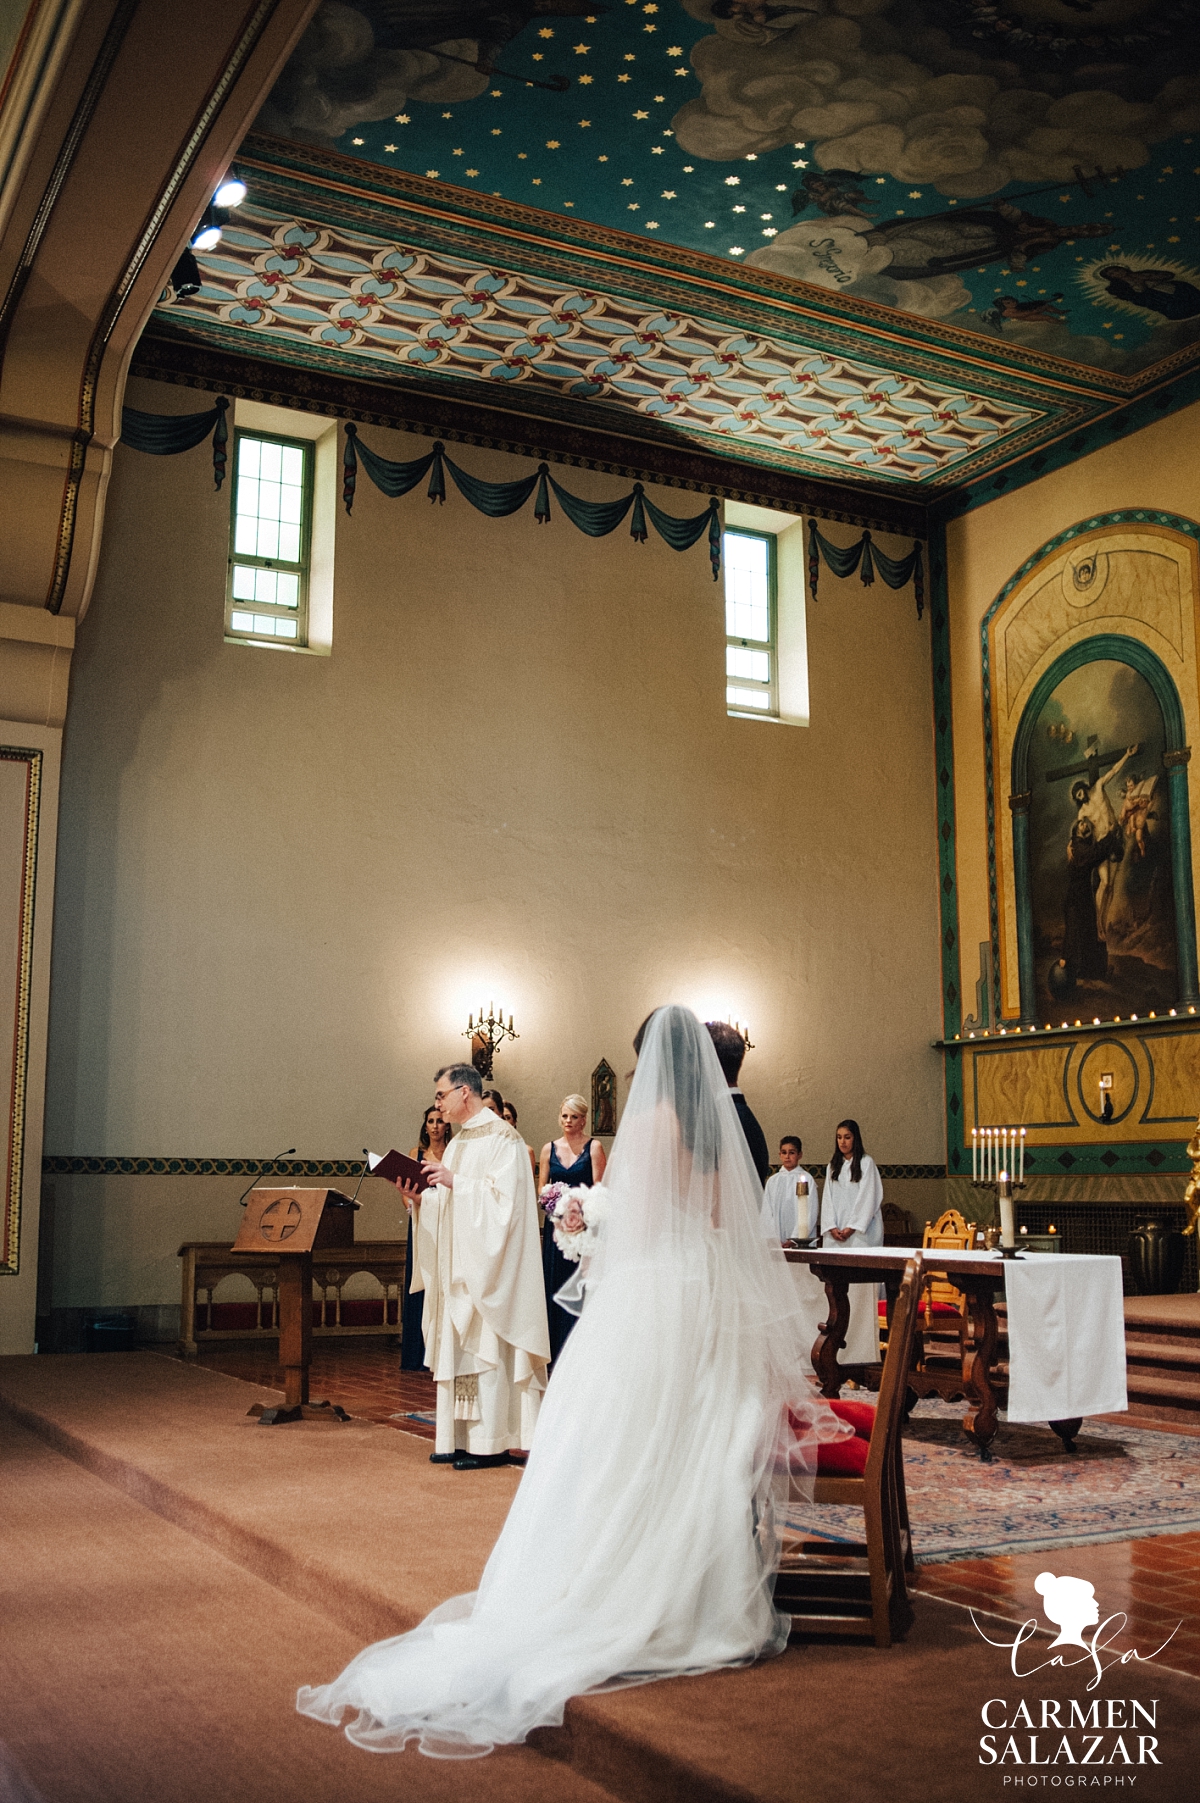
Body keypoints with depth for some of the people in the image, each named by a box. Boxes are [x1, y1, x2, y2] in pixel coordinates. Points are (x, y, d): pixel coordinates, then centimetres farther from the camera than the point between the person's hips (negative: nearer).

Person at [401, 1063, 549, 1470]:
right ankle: (463, 1439, 15)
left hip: (488, 1265, -9)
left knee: (485, 1348, -6)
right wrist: (420, 1199, 1)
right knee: (458, 1348, 9)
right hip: (458, 1265, 9)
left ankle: (492, 1443, 0)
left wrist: (455, 1182, -21)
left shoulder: (501, 1138, -10)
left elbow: (505, 1198, -20)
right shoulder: (458, 1142, 17)